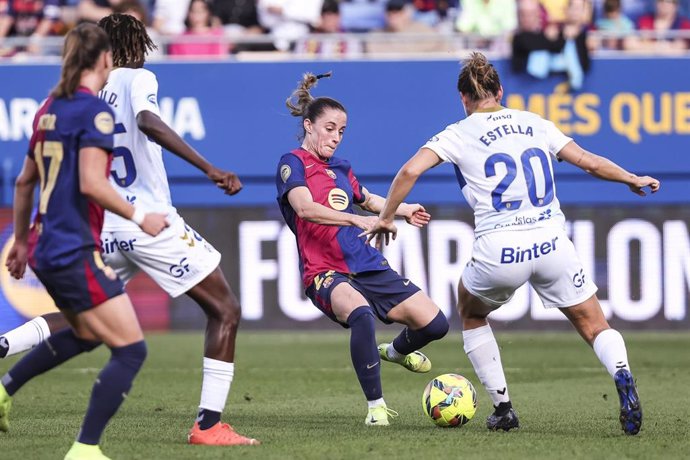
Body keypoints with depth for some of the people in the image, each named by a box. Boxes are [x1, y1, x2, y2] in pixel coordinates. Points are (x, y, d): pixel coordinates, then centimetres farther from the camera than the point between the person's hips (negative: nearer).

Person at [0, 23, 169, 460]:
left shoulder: (50, 108, 12)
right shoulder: (96, 111, -13)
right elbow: (92, 183, -22)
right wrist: (140, 217, -12)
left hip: (46, 249, 9)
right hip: (77, 253, -9)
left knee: (85, 334, 31)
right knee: (131, 349, -5)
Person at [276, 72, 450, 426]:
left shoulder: (340, 168, 18)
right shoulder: (292, 163, -4)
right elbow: (305, 208, -23)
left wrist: (404, 210, 35)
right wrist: (355, 219, -32)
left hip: (368, 267, 7)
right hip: (324, 273, -7)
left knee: (434, 323, -1)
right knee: (361, 313, -40)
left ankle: (395, 351, 35)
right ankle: (375, 405, -27)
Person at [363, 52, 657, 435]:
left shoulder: (459, 134, 5)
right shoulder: (536, 124, 14)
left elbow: (410, 171, -6)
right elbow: (589, 162, 17)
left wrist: (386, 217, 7)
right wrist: (633, 180, 33)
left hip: (499, 252, -2)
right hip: (552, 242, 2)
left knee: (471, 313, 29)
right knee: (595, 328, 11)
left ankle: (503, 407, 23)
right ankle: (622, 374, -23)